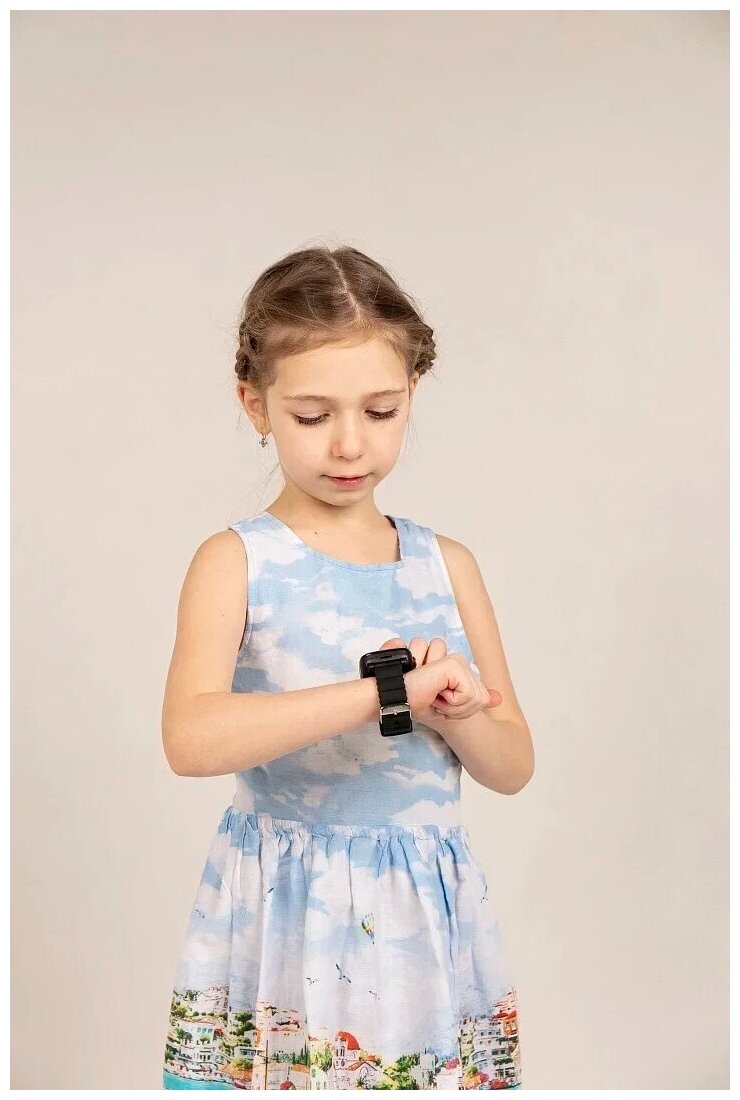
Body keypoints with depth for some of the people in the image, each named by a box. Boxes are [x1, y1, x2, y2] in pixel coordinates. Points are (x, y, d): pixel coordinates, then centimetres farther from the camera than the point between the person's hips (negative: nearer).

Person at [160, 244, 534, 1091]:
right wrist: (385, 693, -27)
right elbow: (190, 740, -24)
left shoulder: (447, 566, 5)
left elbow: (513, 766, 9)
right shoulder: (237, 562, -7)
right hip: (285, 925, -3)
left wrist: (458, 714, -12)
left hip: (429, 926, 3)